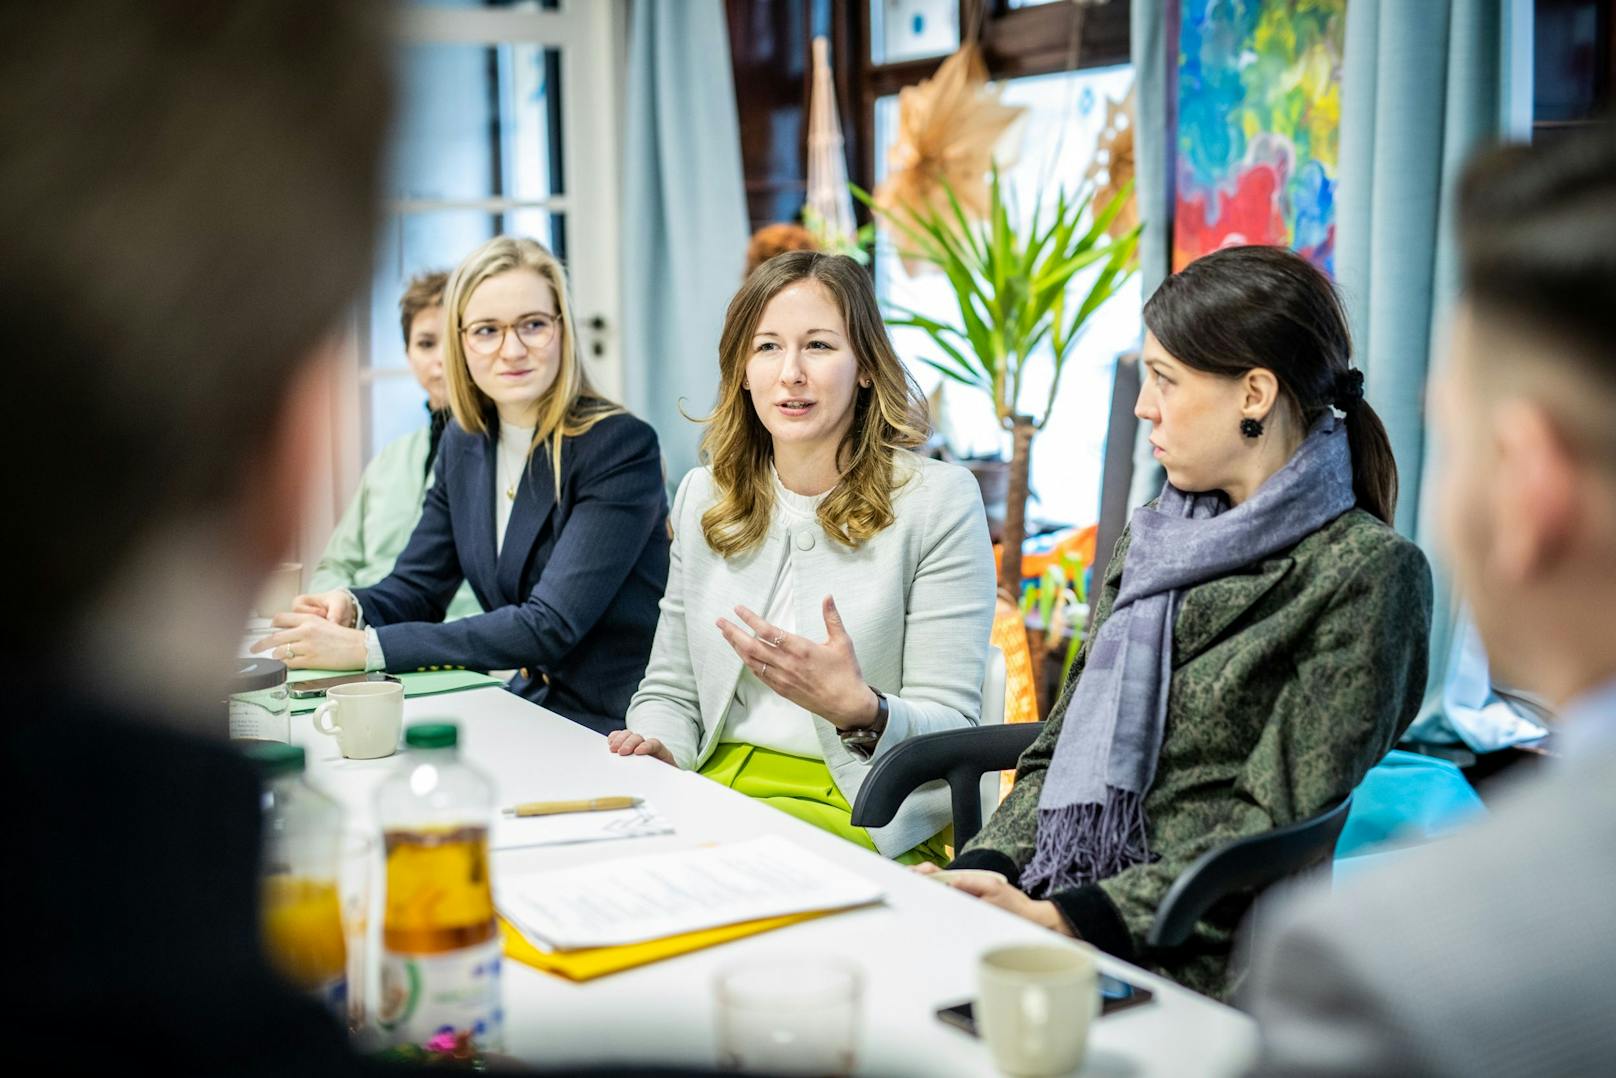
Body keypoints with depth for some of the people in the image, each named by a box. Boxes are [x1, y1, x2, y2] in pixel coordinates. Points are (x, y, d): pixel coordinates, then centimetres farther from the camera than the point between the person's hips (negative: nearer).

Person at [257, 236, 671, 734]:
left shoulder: (622, 446, -16)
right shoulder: (465, 443, 6)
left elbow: (549, 626, -23)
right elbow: (415, 587, 12)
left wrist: (366, 648, -27)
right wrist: (350, 608, -13)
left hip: (617, 730, -6)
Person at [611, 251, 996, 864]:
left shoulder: (939, 502, -4)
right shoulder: (704, 497, 12)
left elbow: (952, 729, -7)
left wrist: (858, 710, -28)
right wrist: (657, 750, -6)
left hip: (864, 818, -5)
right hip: (713, 787, 5)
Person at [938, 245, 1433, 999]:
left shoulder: (1369, 573, -6)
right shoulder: (1149, 541, 18)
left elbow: (1277, 829, -11)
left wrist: (1062, 918, -17)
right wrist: (980, 873, -2)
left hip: (1196, 962, -6)